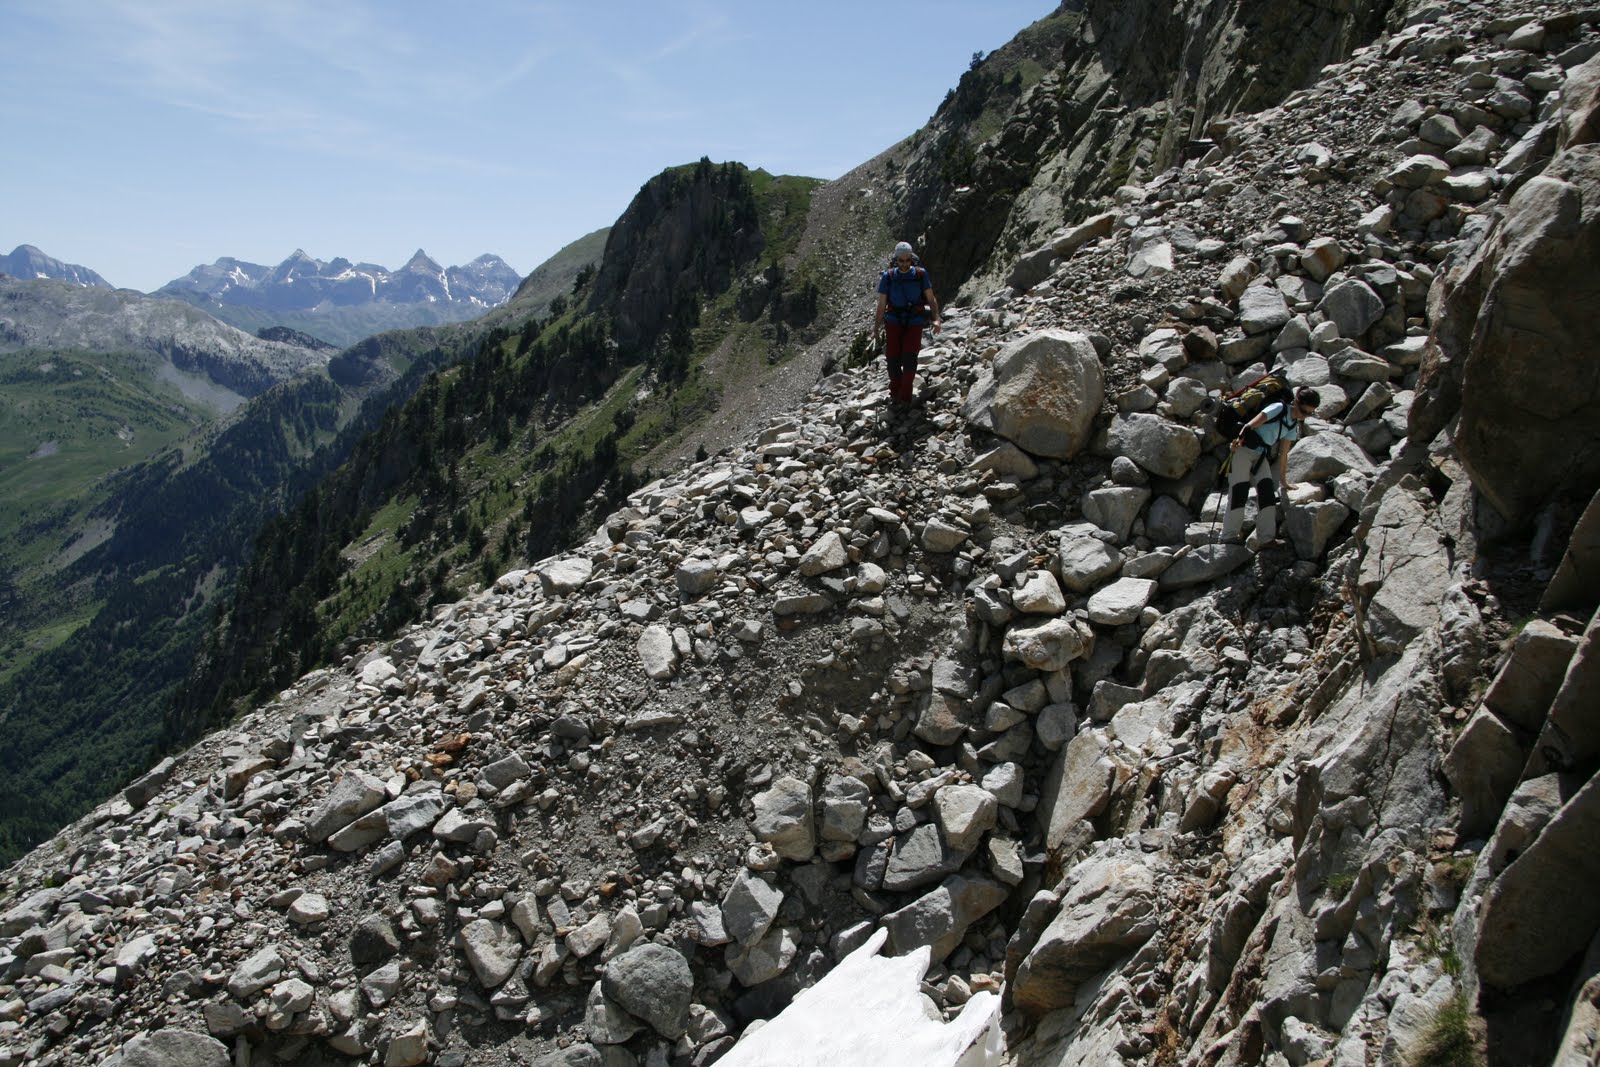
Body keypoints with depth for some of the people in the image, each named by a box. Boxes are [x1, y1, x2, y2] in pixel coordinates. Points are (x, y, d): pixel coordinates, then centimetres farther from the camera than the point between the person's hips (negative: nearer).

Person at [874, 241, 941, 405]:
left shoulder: (920, 275, 0)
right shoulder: (888, 277, 1)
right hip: (894, 321, 1)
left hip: (914, 322, -1)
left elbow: (931, 299, 1)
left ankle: (905, 396, -9)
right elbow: (881, 305, 6)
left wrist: (936, 319, -14)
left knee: (909, 356, -17)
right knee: (892, 358, -8)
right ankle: (894, 391, 15)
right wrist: (876, 328, 4)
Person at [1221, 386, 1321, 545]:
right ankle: (1229, 536, -12)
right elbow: (1251, 425, -19)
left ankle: (1267, 537, -6)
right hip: (1244, 450, -8)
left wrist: (1283, 480, 16)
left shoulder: (1293, 426, 10)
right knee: (1239, 490, -14)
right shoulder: (1279, 409, -13)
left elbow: (1283, 454, 15)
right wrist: (1238, 440, -31)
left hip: (1261, 456, 8)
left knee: (1267, 490, -5)